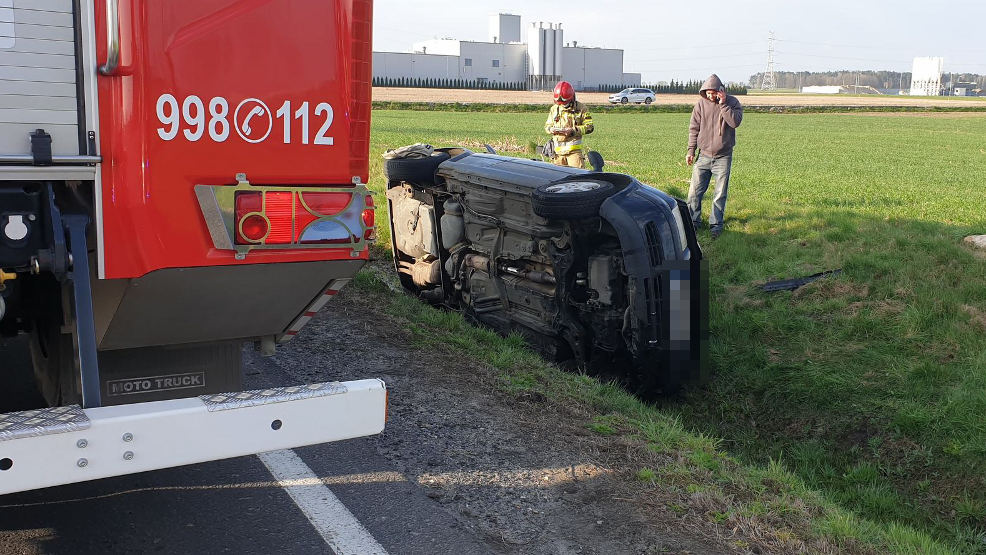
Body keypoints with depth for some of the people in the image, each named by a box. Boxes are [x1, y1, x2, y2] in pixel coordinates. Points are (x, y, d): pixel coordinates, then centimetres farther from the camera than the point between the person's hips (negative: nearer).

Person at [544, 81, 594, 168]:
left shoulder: (580, 108, 1)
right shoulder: (554, 109, 14)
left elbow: (589, 127, -3)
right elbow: (547, 126, 21)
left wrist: (573, 130, -16)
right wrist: (552, 129, -4)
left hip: (574, 148, -4)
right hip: (558, 150, 4)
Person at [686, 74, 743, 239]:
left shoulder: (732, 102, -2)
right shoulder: (701, 104, 2)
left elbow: (735, 122, -18)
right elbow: (694, 129, 6)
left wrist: (723, 104, -20)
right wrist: (690, 151, 0)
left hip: (723, 157, -2)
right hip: (704, 155, 2)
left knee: (720, 194, 2)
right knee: (695, 191, 0)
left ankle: (716, 224, 9)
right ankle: (693, 221, 12)